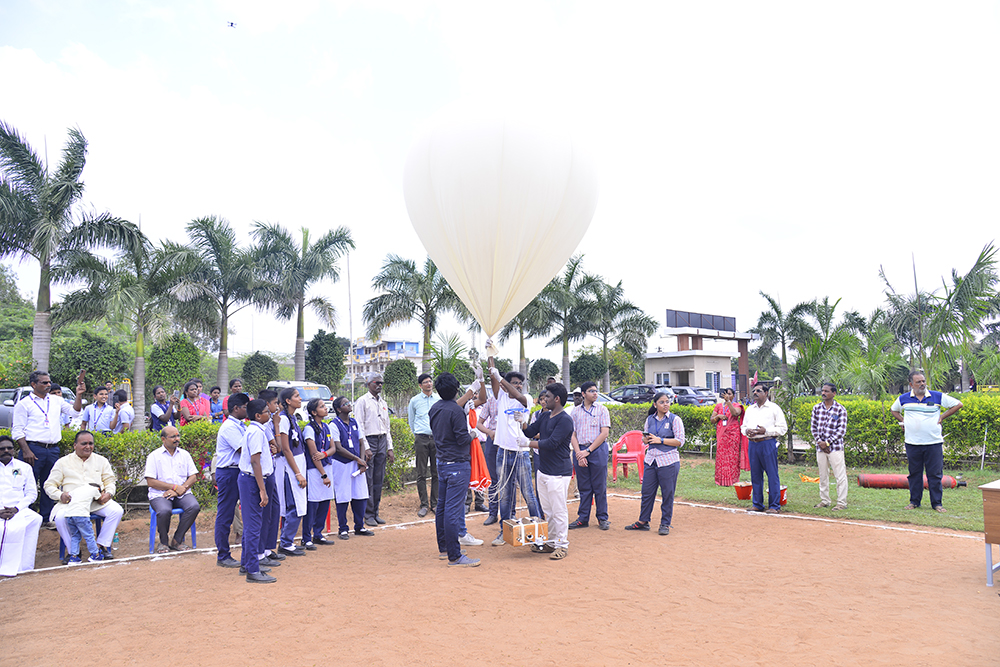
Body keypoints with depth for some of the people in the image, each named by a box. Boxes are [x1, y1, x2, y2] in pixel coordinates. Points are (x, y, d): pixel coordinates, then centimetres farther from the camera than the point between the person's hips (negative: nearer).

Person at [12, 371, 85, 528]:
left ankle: (46, 519, 18)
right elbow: (17, 431, -4)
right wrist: (26, 451, -14)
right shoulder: (24, 404, -1)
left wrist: (79, 395, 0)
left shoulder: (56, 400, 14)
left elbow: (74, 412, 14)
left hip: (53, 449, 5)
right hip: (34, 448, -5)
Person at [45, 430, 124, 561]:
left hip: (98, 501, 1)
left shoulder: (101, 460, 19)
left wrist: (108, 493, -6)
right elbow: (49, 485, 11)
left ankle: (102, 545, -14)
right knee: (60, 517, -33)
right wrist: (60, 495, -11)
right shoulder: (63, 462, 14)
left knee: (116, 510, -26)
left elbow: (110, 481, 18)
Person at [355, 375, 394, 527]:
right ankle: (368, 514, 2)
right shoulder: (362, 401, -3)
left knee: (379, 479, 8)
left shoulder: (383, 403, 16)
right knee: (368, 479, -5)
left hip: (382, 441, 6)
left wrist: (390, 448, 13)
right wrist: (366, 448, -15)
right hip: (368, 440, -6)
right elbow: (359, 426, -9)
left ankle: (375, 512, 15)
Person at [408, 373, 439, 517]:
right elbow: (411, 420, 14)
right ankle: (423, 504, 6)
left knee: (436, 472, 4)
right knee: (421, 474, -1)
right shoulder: (415, 401, 4)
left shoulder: (439, 400, 7)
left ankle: (435, 503, 14)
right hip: (421, 439, -1)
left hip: (436, 438, 1)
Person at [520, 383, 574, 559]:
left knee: (559, 510, -1)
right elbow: (530, 432, 14)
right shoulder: (543, 416, 12)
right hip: (543, 470, 9)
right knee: (547, 510, 17)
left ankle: (562, 545, 10)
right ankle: (551, 542, 28)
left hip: (559, 473, -9)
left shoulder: (565, 420, -16)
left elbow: (551, 443, -23)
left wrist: (529, 444, -18)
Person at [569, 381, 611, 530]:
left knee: (600, 487, 2)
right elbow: (573, 434, 6)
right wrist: (578, 453, -7)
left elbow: (604, 433, -6)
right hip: (580, 451, 3)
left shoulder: (602, 409, 1)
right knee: (583, 487, 8)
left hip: (598, 450, -2)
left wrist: (587, 451, -9)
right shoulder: (576, 411, 9)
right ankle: (583, 519, 16)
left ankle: (602, 518, 13)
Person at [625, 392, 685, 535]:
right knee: (647, 491, 7)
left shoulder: (675, 420, -3)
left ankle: (665, 524, 14)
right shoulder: (650, 419, 10)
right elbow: (645, 438, 20)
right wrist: (646, 439, -5)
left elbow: (680, 441, -9)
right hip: (651, 460, 4)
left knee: (667, 494, 2)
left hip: (668, 461, -4)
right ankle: (643, 521, 19)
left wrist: (660, 440, -16)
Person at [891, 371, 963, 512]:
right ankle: (914, 501, 16)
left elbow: (958, 404, 8)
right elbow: (894, 410, 25)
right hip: (912, 443, 1)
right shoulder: (904, 399, 6)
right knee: (914, 473, 7)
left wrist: (942, 416, 2)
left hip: (934, 442, -1)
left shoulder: (937, 397, 1)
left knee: (935, 474, 1)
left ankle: (937, 503, 9)